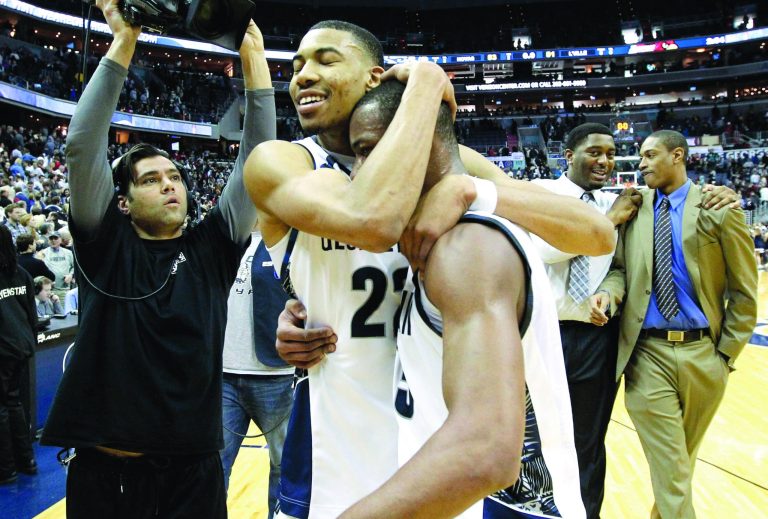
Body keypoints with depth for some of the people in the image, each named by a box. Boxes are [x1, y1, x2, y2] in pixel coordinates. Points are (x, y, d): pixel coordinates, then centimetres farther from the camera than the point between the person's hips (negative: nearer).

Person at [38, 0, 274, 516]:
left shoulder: (212, 247, 3)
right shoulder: (107, 243, 1)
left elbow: (256, 161, -2)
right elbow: (83, 145, -9)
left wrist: (253, 58, -6)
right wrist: (124, 42, -12)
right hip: (106, 468, -1)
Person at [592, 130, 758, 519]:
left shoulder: (719, 207, -1)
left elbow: (744, 291, 2)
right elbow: (621, 267, 8)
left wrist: (725, 352, -1)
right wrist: (608, 290, -15)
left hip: (702, 354, 0)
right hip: (648, 353, 0)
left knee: (683, 459, 18)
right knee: (669, 470, 1)